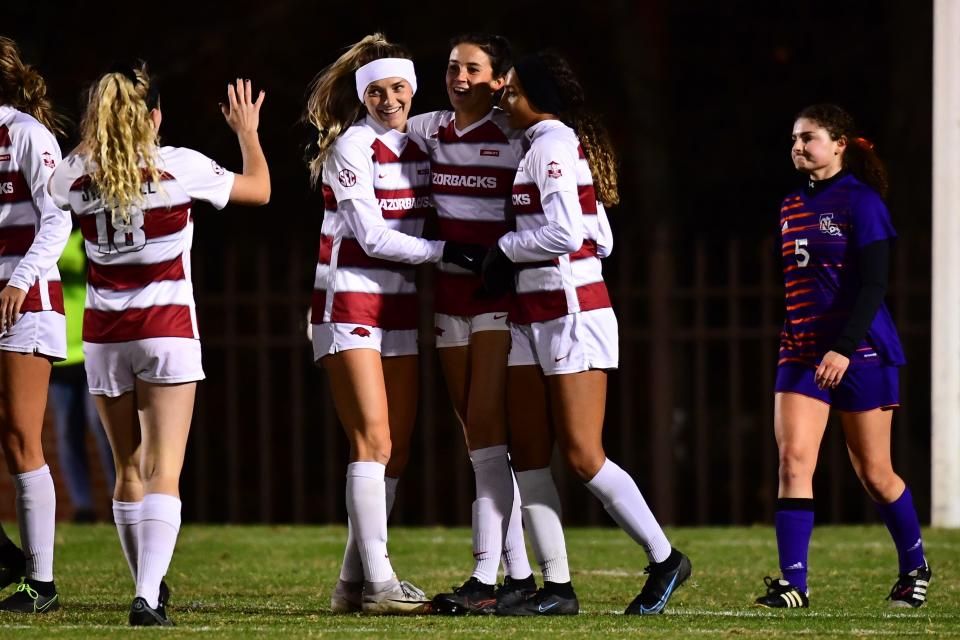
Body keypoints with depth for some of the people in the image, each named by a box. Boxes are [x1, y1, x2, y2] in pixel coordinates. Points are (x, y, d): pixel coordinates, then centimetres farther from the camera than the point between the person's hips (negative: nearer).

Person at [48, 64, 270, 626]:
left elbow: (52, 193, 25)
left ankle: (150, 585, 26)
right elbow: (259, 189, 7)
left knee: (129, 469, 16)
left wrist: (95, 140, 27)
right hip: (167, 330, -3)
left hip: (104, 336, 3)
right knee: (162, 472, -7)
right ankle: (148, 597, -21)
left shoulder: (77, 174, -1)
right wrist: (248, 131, 22)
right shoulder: (180, 167, -8)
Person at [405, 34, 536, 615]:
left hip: (499, 292, -6)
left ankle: (486, 577, -15)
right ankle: (518, 573, 10)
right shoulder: (424, 131, 8)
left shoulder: (515, 139, -5)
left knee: (486, 431, -12)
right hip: (448, 293, 6)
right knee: (480, 437, 6)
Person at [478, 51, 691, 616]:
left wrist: (507, 250, -6)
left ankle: (665, 559, 4)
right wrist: (516, 261, 13)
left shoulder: (551, 142, -12)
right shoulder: (565, 144, 18)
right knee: (528, 454, 4)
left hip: (572, 314, -10)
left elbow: (564, 233, -22)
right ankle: (557, 587, 5)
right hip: (535, 318, 10)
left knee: (582, 455, -7)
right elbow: (602, 240, 19)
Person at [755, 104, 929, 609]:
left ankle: (915, 567, 26)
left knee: (873, 474, 4)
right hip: (801, 353, 6)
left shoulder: (861, 202, -8)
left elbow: (873, 284, -14)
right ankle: (793, 582, -15)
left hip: (860, 353, -6)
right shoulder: (792, 207, 13)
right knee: (793, 458, -12)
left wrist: (844, 349, -21)